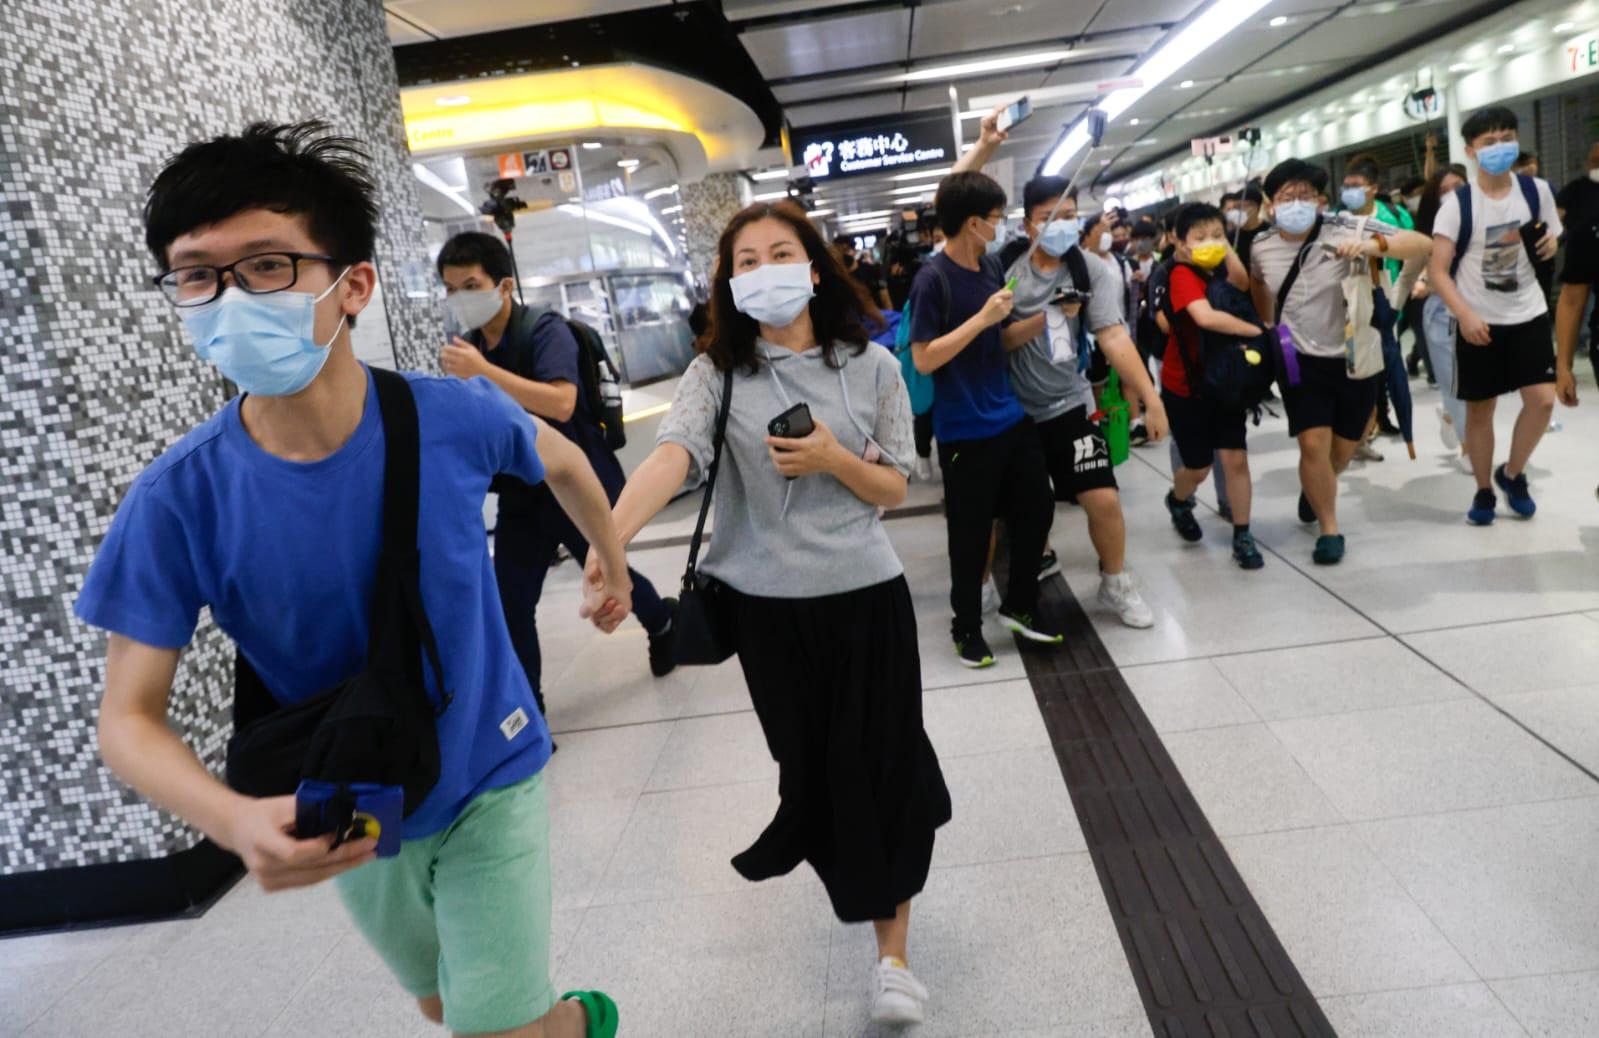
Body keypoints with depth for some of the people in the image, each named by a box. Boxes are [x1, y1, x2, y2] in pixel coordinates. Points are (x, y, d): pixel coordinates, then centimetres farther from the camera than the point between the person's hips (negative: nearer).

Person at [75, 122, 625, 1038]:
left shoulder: (454, 419, -22)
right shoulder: (178, 499, -21)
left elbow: (560, 457, 1)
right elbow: (129, 715, -15)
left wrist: (613, 560, 17)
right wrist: (237, 821, -35)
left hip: (491, 787, -2)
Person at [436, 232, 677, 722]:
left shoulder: (545, 330, -18)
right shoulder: (470, 345, 2)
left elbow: (560, 404, -34)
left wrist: (483, 372, -37)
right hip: (520, 494, 5)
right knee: (511, 604, -1)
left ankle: (663, 623, 47)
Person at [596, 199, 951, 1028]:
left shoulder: (871, 367, -1)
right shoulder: (718, 372, -4)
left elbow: (893, 490, 2)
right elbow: (671, 455, -23)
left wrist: (834, 459, -19)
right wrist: (611, 537, -41)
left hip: (865, 596, 0)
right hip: (766, 604, 1)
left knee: (881, 769, 4)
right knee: (810, 770, 15)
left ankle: (893, 953, 20)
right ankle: (859, 888, 46)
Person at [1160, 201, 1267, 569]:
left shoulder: (1223, 272, 3)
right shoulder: (1183, 274, -19)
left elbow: (1243, 287, -18)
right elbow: (1205, 317, -35)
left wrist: (1227, 251, -24)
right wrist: (1256, 330, -26)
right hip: (1184, 386, -5)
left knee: (1236, 459, 0)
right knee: (1198, 467, 6)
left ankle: (1242, 537, 11)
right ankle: (1178, 501, 39)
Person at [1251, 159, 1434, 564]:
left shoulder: (1344, 233, -16)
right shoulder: (1261, 248, -6)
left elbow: (1424, 245, -23)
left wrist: (1373, 245, -39)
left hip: (1354, 358, 0)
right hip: (1301, 361, 0)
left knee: (1343, 449, 13)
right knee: (1314, 444, -13)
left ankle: (1314, 488, 47)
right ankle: (1329, 530, 6)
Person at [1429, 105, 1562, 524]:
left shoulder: (1537, 191, 1)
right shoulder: (1458, 203, -9)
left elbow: (1552, 244, 15)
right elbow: (1437, 271, -12)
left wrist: (1552, 244, -10)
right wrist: (1465, 315, -24)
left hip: (1528, 314, 2)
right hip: (1478, 320, -2)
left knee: (1543, 399, -9)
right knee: (1479, 408, 5)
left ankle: (1512, 474, 16)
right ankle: (1484, 491, 21)